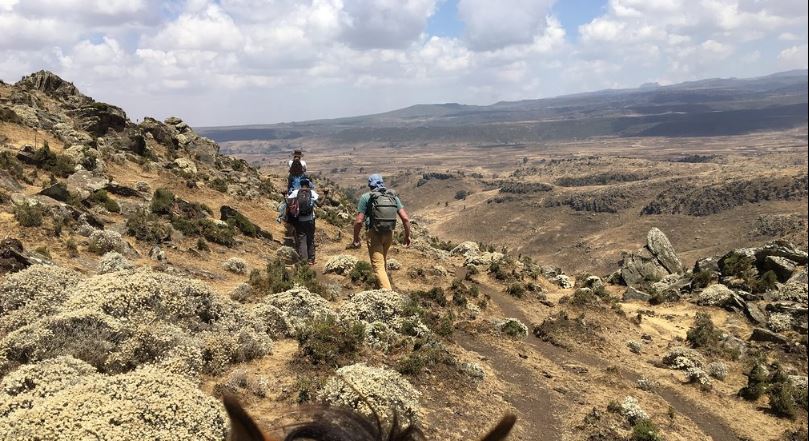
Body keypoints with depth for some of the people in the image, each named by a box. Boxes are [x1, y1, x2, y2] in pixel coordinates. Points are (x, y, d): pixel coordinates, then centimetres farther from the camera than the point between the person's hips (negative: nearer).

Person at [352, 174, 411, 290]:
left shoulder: (366, 197, -5)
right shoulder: (393, 196, 5)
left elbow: (359, 221, -11)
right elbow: (405, 218, -2)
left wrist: (356, 237, 2)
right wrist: (407, 235, 8)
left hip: (374, 234, -5)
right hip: (389, 234, 5)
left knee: (378, 266, -3)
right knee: (383, 260, 28)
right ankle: (383, 284, 44)